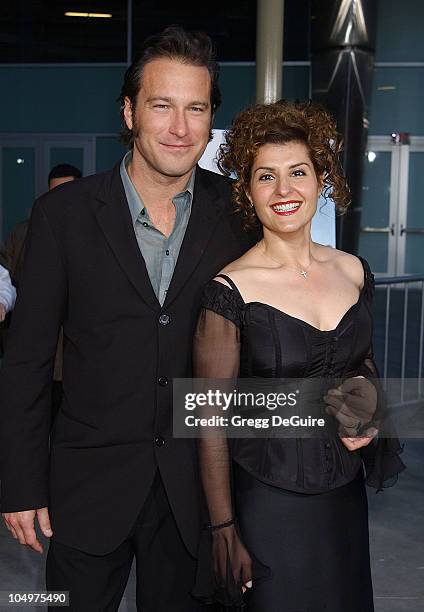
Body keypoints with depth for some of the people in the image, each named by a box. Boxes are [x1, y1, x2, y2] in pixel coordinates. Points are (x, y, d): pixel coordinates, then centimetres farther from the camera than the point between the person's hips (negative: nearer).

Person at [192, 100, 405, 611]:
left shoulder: (353, 271, 0)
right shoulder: (230, 291, -15)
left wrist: (370, 417, -5)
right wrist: (222, 528, -11)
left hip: (345, 494, 5)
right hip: (265, 501, -5)